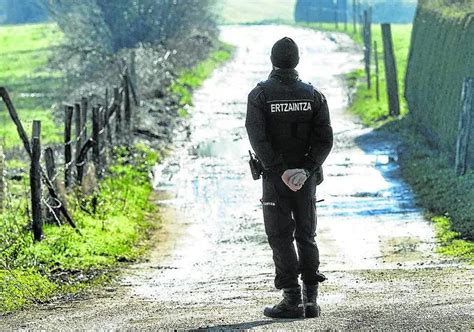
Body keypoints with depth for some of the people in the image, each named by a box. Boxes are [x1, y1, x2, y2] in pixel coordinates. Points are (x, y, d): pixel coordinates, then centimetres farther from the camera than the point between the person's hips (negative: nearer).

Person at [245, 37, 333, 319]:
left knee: (281, 237, 2)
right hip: (306, 176, 3)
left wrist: (280, 171, -17)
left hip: (275, 176, -3)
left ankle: (293, 300, -3)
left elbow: (258, 138, -17)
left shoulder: (259, 95, -6)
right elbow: (325, 139, -7)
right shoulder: (314, 95, 2)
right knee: (306, 236, 11)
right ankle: (311, 300, 5)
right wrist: (306, 170, -12)